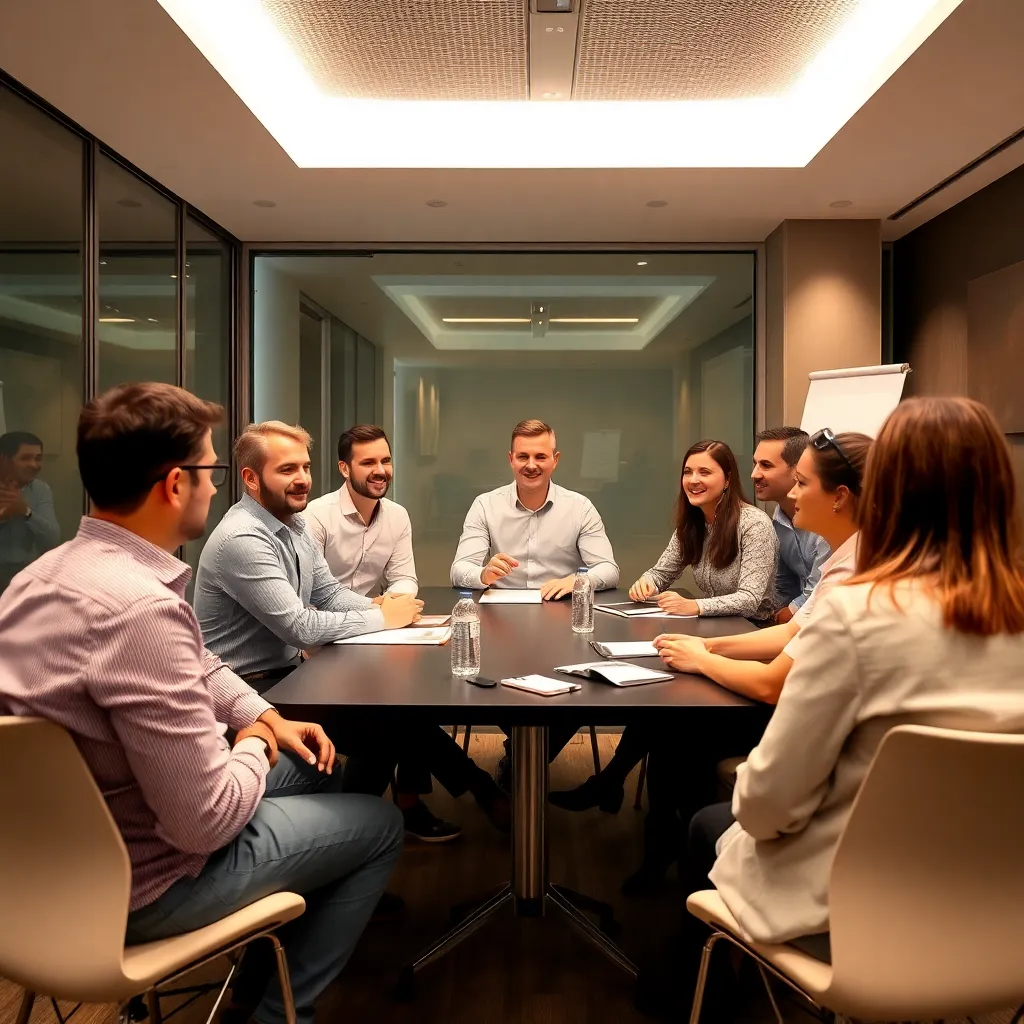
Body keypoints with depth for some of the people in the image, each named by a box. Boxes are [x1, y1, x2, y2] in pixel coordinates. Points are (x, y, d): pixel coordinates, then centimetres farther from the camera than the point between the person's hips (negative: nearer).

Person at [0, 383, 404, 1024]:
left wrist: (266, 718, 4)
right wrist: (255, 745, -11)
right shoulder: (140, 607, -33)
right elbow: (206, 821, -29)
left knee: (317, 767, 23)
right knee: (381, 825, 8)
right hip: (140, 883, -9)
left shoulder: (54, 570, -1)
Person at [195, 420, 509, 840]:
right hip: (251, 690, -9)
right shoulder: (242, 540, -24)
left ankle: (409, 801, 4)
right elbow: (300, 627, -26)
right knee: (382, 727, -17)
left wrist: (380, 605, -10)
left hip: (289, 670, 9)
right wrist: (381, 618, -17)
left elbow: (330, 592, 10)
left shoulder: (293, 523, 6)